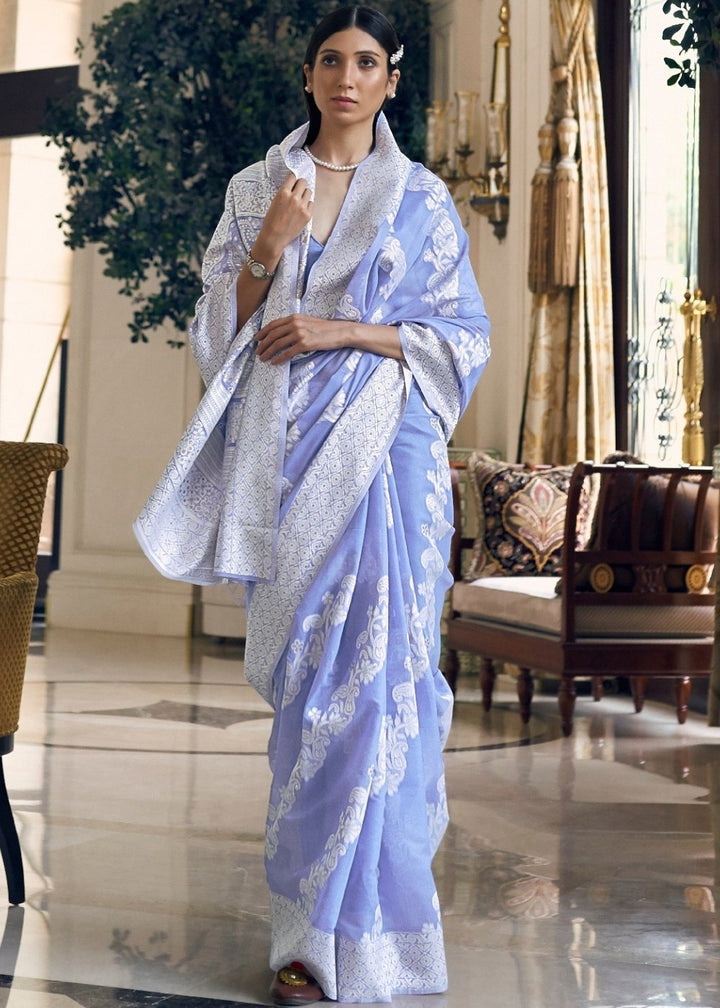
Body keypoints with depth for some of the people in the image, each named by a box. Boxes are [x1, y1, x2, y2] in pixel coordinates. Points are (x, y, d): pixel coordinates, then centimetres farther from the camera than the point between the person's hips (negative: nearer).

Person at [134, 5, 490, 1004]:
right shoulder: (256, 188, 13)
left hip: (381, 446, -2)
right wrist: (269, 249, -8)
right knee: (302, 669, 5)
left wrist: (345, 331, -9)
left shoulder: (423, 199, 7)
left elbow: (461, 339, 4)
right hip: (285, 449, 2)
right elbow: (220, 326, 10)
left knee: (364, 668, -10)